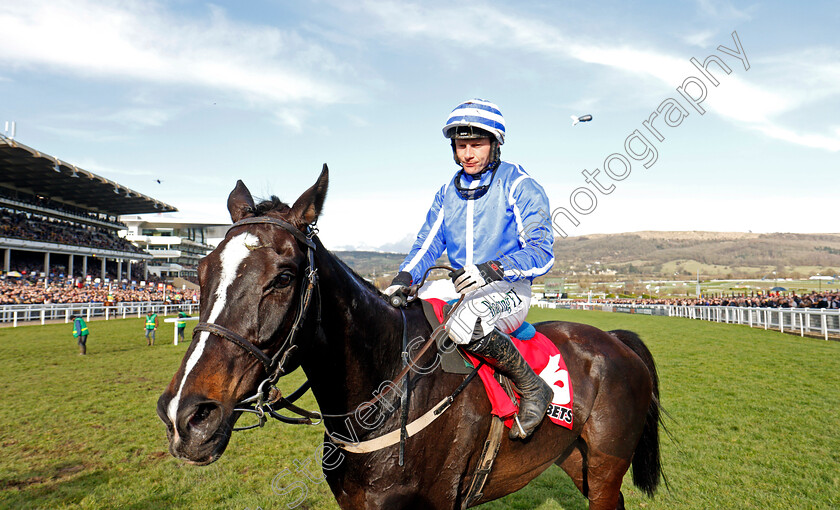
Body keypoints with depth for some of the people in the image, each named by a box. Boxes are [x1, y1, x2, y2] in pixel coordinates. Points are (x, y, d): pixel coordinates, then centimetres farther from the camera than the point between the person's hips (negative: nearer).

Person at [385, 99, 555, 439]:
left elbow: (542, 254, -12)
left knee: (464, 323, -38)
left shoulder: (519, 186, -6)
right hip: (458, 288, 7)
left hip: (508, 290, -6)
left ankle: (533, 388, -15)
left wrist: (493, 269, -30)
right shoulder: (448, 192, 12)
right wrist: (405, 277, -12)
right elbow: (427, 242, 9)